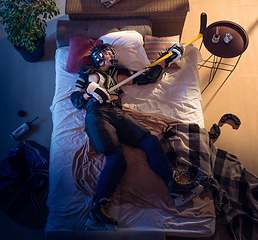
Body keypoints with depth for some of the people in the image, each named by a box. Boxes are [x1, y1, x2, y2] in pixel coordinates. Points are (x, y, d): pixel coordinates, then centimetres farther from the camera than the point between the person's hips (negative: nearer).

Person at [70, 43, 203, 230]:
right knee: (117, 159, -26)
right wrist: (90, 92, -7)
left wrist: (167, 59, 26)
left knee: (150, 140, -16)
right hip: (97, 114, -4)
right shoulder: (88, 72, 21)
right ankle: (98, 208, -24)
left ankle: (172, 183, -14)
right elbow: (76, 100, 14)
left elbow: (147, 78, 28)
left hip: (118, 114, 4)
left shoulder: (119, 73, 30)